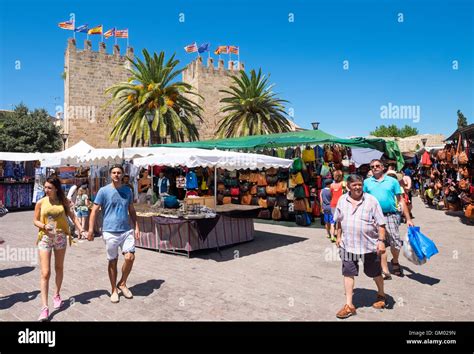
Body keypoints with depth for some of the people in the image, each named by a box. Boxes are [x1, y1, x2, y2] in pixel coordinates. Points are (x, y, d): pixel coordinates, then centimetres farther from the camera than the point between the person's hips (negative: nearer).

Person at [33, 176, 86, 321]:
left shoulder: (64, 201, 0)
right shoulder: (41, 202, -3)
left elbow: (71, 215, 10)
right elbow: (35, 220, 3)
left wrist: (80, 228, 3)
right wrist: (44, 226, -17)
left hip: (60, 237, 2)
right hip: (45, 238, -2)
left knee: (59, 268, 15)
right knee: (45, 273, -7)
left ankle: (57, 295, 35)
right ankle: (45, 307, -5)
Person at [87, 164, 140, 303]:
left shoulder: (127, 190, 8)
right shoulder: (104, 191, -3)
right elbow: (94, 210, -3)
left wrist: (136, 227, 8)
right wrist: (91, 230, -9)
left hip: (126, 230, 3)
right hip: (110, 231, -2)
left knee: (130, 257, -9)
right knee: (113, 261, 7)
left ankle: (122, 283, 16)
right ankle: (114, 290, 24)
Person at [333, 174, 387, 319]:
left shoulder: (371, 200, -9)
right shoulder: (342, 200, 2)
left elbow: (380, 223, -8)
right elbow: (339, 220, 14)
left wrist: (381, 240, -13)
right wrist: (339, 236, 15)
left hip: (369, 244, -2)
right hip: (348, 245, 3)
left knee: (375, 273, 16)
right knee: (348, 273, 3)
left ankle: (381, 295, 44)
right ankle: (349, 305, 13)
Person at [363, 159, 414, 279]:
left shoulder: (392, 181, 7)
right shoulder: (367, 182, 9)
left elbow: (401, 201, 7)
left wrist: (408, 219, 4)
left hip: (391, 216, 0)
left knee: (395, 242, -2)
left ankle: (395, 262, 29)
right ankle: (385, 271, 9)